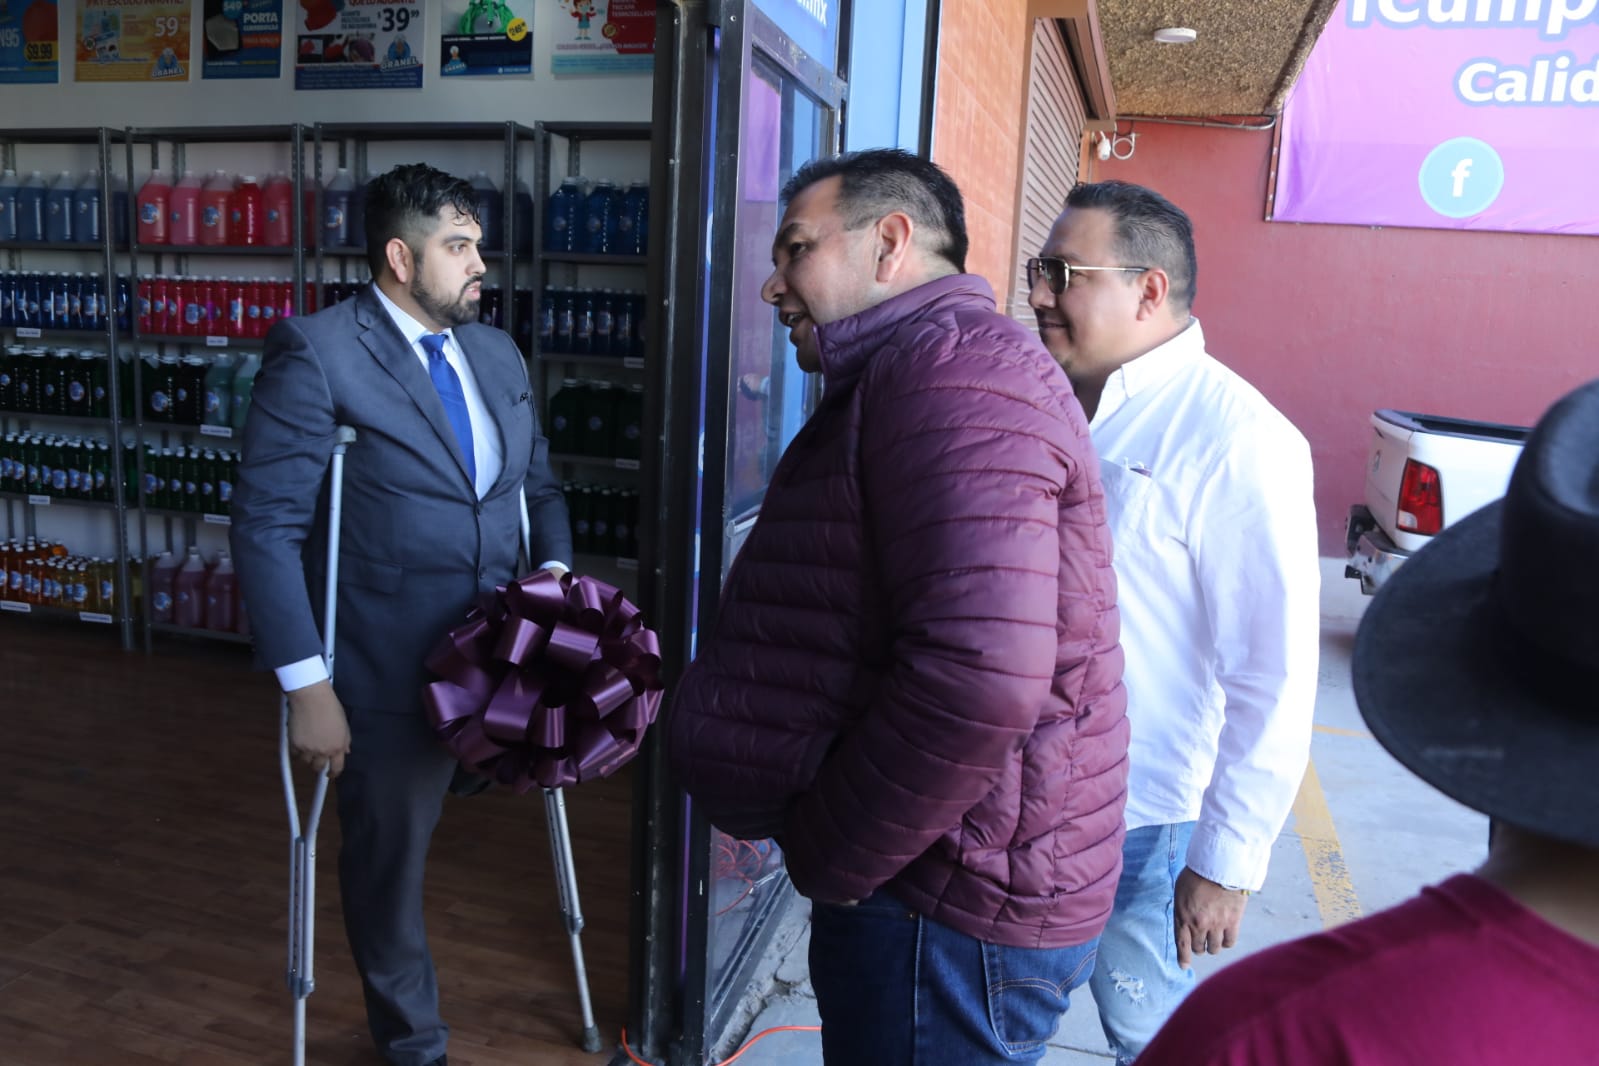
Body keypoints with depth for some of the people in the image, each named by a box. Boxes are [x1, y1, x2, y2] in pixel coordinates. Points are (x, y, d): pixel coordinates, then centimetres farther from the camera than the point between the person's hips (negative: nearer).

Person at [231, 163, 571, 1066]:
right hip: (388, 674, -5)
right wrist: (307, 687, -19)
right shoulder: (317, 353, -14)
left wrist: (556, 570, -3)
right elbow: (266, 526, -17)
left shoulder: (497, 353, 6)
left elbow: (538, 481, 15)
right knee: (390, 859, 15)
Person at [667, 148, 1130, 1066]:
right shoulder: (910, 371, 15)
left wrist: (830, 859, -19)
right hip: (936, 878, 10)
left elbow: (980, 678, -33)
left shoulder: (952, 365, -21)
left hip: (951, 916, -10)